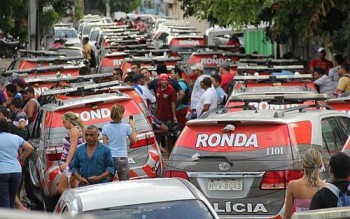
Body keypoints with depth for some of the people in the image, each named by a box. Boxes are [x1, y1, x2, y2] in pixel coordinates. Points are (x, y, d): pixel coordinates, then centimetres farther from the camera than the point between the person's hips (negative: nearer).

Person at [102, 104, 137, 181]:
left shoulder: (105, 128, -3)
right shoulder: (126, 127, -7)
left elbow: (104, 145, 1)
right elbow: (133, 140, 8)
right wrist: (132, 127, 19)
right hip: (122, 158, -1)